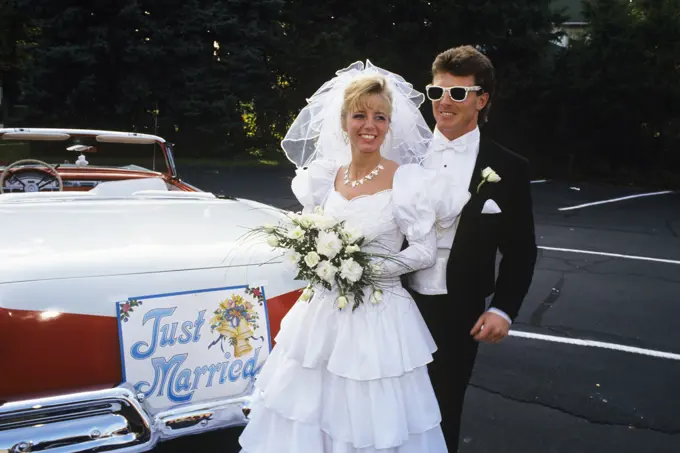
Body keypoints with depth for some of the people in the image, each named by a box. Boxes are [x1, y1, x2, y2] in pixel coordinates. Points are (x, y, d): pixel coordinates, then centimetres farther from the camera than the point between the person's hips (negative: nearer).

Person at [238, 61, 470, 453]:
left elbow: (425, 252, -10)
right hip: (324, 310, 5)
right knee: (308, 412, 14)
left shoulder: (407, 179, -10)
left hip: (380, 317, -4)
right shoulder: (324, 175, 4)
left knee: (372, 419, 5)